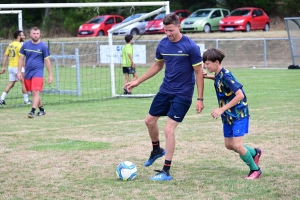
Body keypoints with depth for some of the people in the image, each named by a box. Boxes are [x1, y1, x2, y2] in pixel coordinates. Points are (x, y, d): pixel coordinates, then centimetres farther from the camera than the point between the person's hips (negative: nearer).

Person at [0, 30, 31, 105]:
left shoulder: (10, 45, 10)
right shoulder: (19, 45, -13)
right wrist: (22, 69, -16)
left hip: (10, 67, 8)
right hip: (17, 67, -8)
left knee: (11, 83, 12)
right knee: (24, 83, 5)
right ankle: (26, 100, 10)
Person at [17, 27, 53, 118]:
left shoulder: (43, 46, -4)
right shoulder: (25, 45, 5)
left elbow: (47, 61, -1)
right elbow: (21, 59, 9)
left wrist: (50, 75, -2)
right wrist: (19, 72, 2)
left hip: (38, 72, -4)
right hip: (28, 73, 4)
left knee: (36, 92, -15)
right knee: (34, 93, 11)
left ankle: (32, 111, -20)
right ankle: (42, 110, 24)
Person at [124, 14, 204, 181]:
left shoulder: (191, 47, -17)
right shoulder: (163, 44, 0)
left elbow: (199, 72, -13)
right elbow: (157, 66, 17)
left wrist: (200, 99, -15)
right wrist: (137, 81, 15)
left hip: (182, 94, -7)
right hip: (165, 90, 7)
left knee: (169, 129, -12)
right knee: (150, 120, 15)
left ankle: (166, 172, -3)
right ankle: (157, 150, 44)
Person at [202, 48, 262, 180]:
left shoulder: (226, 76, -24)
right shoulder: (218, 75, 1)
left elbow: (240, 95, -28)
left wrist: (222, 109, -27)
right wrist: (208, 77, 8)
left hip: (239, 114, -9)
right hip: (228, 115, 9)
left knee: (237, 145, -13)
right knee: (229, 145, 12)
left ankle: (255, 170, 6)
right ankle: (254, 153, 35)